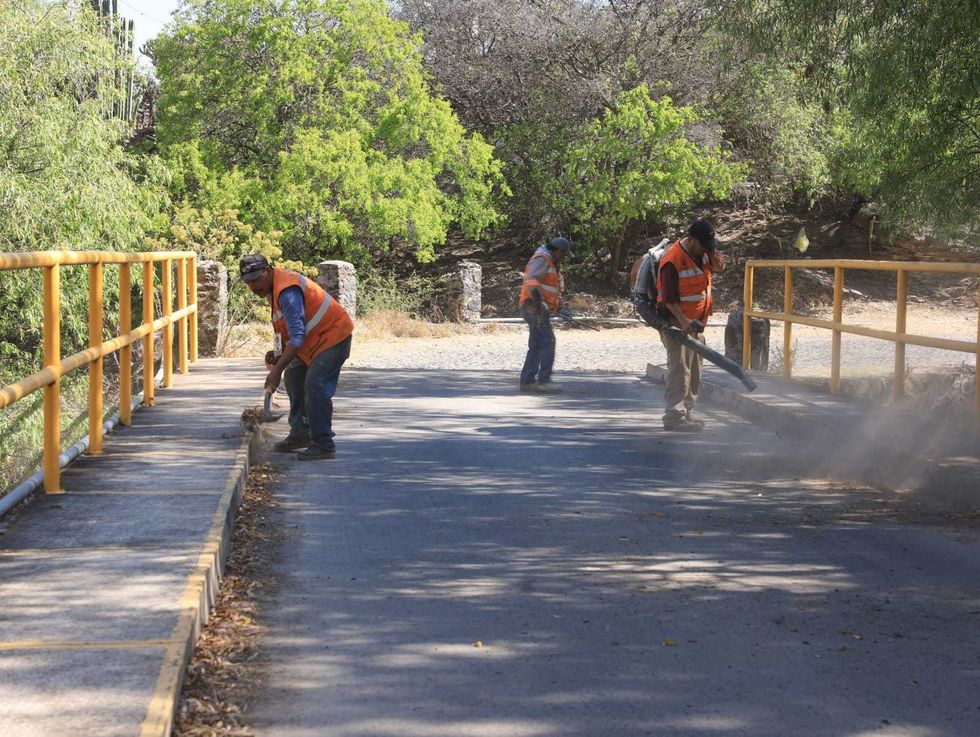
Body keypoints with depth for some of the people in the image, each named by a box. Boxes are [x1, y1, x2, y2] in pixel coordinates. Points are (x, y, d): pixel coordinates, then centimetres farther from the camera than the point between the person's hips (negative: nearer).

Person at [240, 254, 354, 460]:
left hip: (334, 335, -11)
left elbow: (297, 336, -32)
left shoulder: (287, 291, -27)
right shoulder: (273, 287, 6)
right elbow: (288, 328, 17)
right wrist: (279, 354, 2)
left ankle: (323, 445, -14)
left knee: (315, 387, -19)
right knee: (293, 377, 18)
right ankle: (300, 433, 29)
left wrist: (277, 370, -34)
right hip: (315, 338, 11)